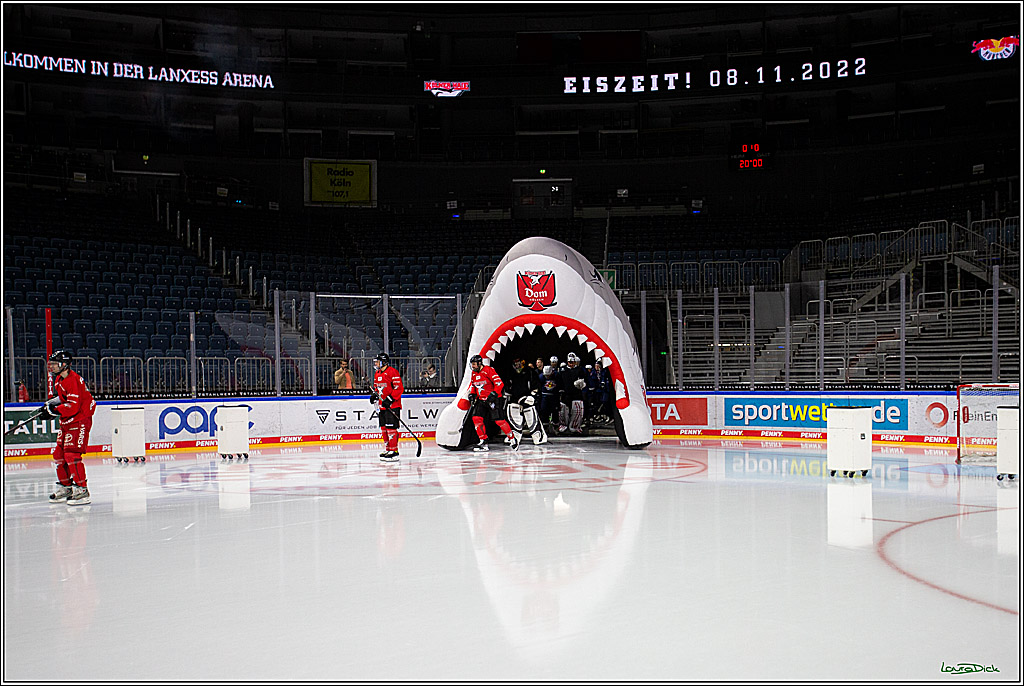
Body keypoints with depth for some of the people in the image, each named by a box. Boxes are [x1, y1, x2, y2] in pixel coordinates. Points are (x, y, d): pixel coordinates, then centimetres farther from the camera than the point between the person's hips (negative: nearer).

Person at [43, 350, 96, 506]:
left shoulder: (73, 380, -20)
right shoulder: (59, 380, 12)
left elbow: (73, 406, -27)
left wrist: (54, 410, -26)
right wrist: (52, 403, 13)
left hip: (80, 421, -10)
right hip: (66, 422, 10)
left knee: (71, 454, -16)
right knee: (59, 454, 12)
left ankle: (81, 489, -13)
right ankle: (65, 487, 23)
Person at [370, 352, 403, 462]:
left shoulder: (392, 372, -12)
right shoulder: (377, 374, 17)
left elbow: (399, 388, -16)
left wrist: (390, 399, -22)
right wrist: (374, 394, 9)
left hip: (392, 405, -9)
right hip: (382, 406, 9)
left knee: (391, 427, -12)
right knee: (384, 428, 12)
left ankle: (394, 451, -11)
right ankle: (387, 449, 21)